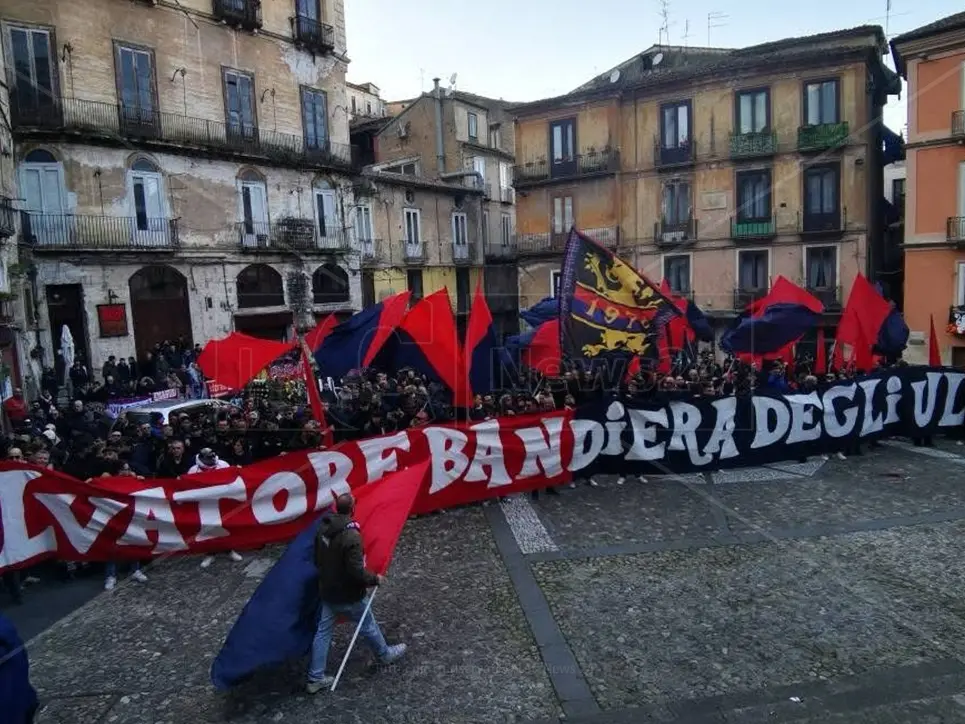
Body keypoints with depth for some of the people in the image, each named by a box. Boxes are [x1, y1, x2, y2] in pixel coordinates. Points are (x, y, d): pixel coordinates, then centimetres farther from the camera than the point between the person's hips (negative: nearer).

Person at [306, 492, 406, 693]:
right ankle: (385, 655, 41)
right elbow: (356, 571, -29)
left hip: (326, 591, 6)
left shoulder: (323, 527, -7)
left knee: (322, 632, 15)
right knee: (368, 627, 18)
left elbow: (317, 558, 7)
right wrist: (375, 579, -12)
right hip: (348, 596, -6)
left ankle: (315, 678, 23)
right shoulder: (351, 536, -32)